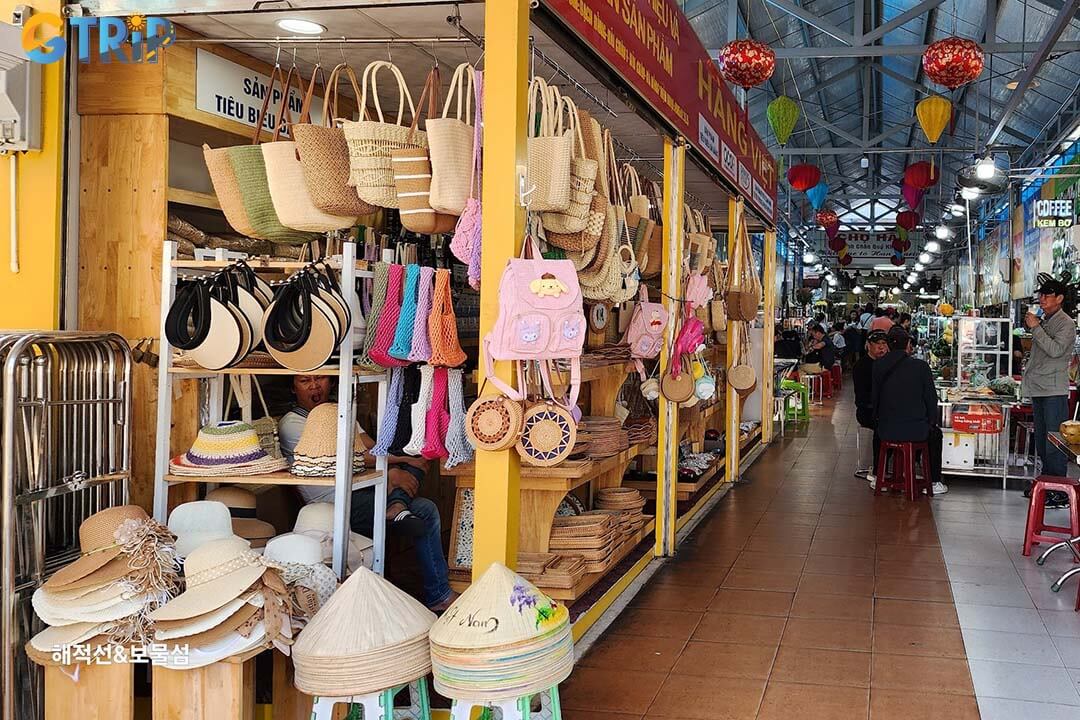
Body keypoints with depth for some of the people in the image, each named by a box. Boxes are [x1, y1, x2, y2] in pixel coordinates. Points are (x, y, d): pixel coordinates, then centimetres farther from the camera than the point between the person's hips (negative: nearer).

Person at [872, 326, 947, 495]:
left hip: (886, 431, 3)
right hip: (916, 431, -3)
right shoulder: (921, 366, -10)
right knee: (935, 433, 30)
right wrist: (932, 421, 14)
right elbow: (931, 398, -3)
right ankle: (934, 482, 33)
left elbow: (874, 399, 6)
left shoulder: (878, 367, -3)